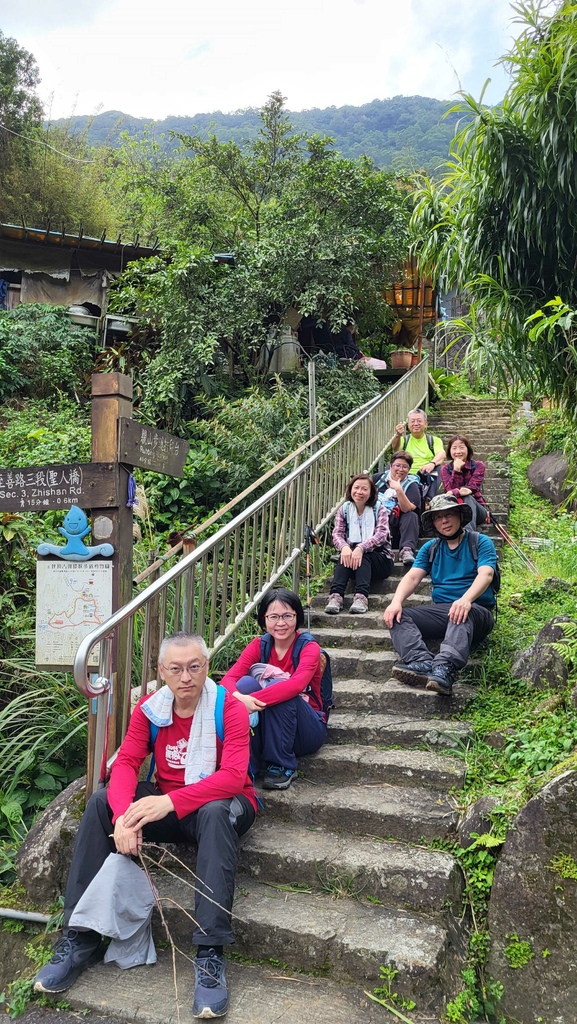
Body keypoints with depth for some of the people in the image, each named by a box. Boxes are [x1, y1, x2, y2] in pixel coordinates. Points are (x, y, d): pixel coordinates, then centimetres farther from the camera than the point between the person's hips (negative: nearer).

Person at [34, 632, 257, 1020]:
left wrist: (172, 802, -39)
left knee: (216, 814, -39)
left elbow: (233, 776, -28)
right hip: (165, 803, 5)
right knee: (101, 803, -17)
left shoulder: (229, 709, -18)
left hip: (219, 803, -4)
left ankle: (210, 955, -35)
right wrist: (124, 815, -33)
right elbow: (125, 765, -12)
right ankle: (81, 938, -12)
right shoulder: (149, 710, -4)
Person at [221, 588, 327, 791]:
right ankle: (247, 764, -17)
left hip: (307, 731, -3)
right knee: (246, 683, -24)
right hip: (265, 730, 3)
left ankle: (283, 766, -18)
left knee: (276, 686, -31)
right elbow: (228, 678, -17)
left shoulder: (309, 648, -14)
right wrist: (239, 697, -41)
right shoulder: (259, 645, -3)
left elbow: (296, 684, -35)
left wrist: (254, 700, -47)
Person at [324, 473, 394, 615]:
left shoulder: (379, 509, 2)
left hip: (379, 558, -2)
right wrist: (344, 547, -29)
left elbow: (381, 534, -15)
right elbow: (337, 534, -4)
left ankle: (361, 597, -48)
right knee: (346, 555, -31)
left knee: (362, 555, -33)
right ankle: (336, 596, -45)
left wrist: (361, 548, -34)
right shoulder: (344, 509, 9)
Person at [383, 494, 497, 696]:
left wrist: (466, 599, -36)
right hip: (440, 611, 5)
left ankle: (445, 669, -60)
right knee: (397, 616, -19)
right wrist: (396, 602, -19)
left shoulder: (481, 542, 4)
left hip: (476, 612, -4)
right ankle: (422, 663, -44)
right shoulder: (430, 548, 17)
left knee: (464, 614, -39)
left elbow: (485, 574, -14)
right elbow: (412, 577, 3)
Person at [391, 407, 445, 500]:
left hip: (427, 478, 0)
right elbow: (396, 449, -7)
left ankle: (428, 498, -37)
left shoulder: (434, 440, 16)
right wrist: (397, 435, -31)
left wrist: (432, 463, -30)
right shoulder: (404, 439, 17)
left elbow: (441, 454, -6)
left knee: (436, 466, -29)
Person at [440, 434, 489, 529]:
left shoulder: (478, 465, 3)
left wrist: (454, 493, -31)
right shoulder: (445, 469, 6)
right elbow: (450, 490, -9)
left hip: (477, 509, 0)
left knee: (467, 498, -34)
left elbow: (472, 488, -13)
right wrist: (456, 470, -19)